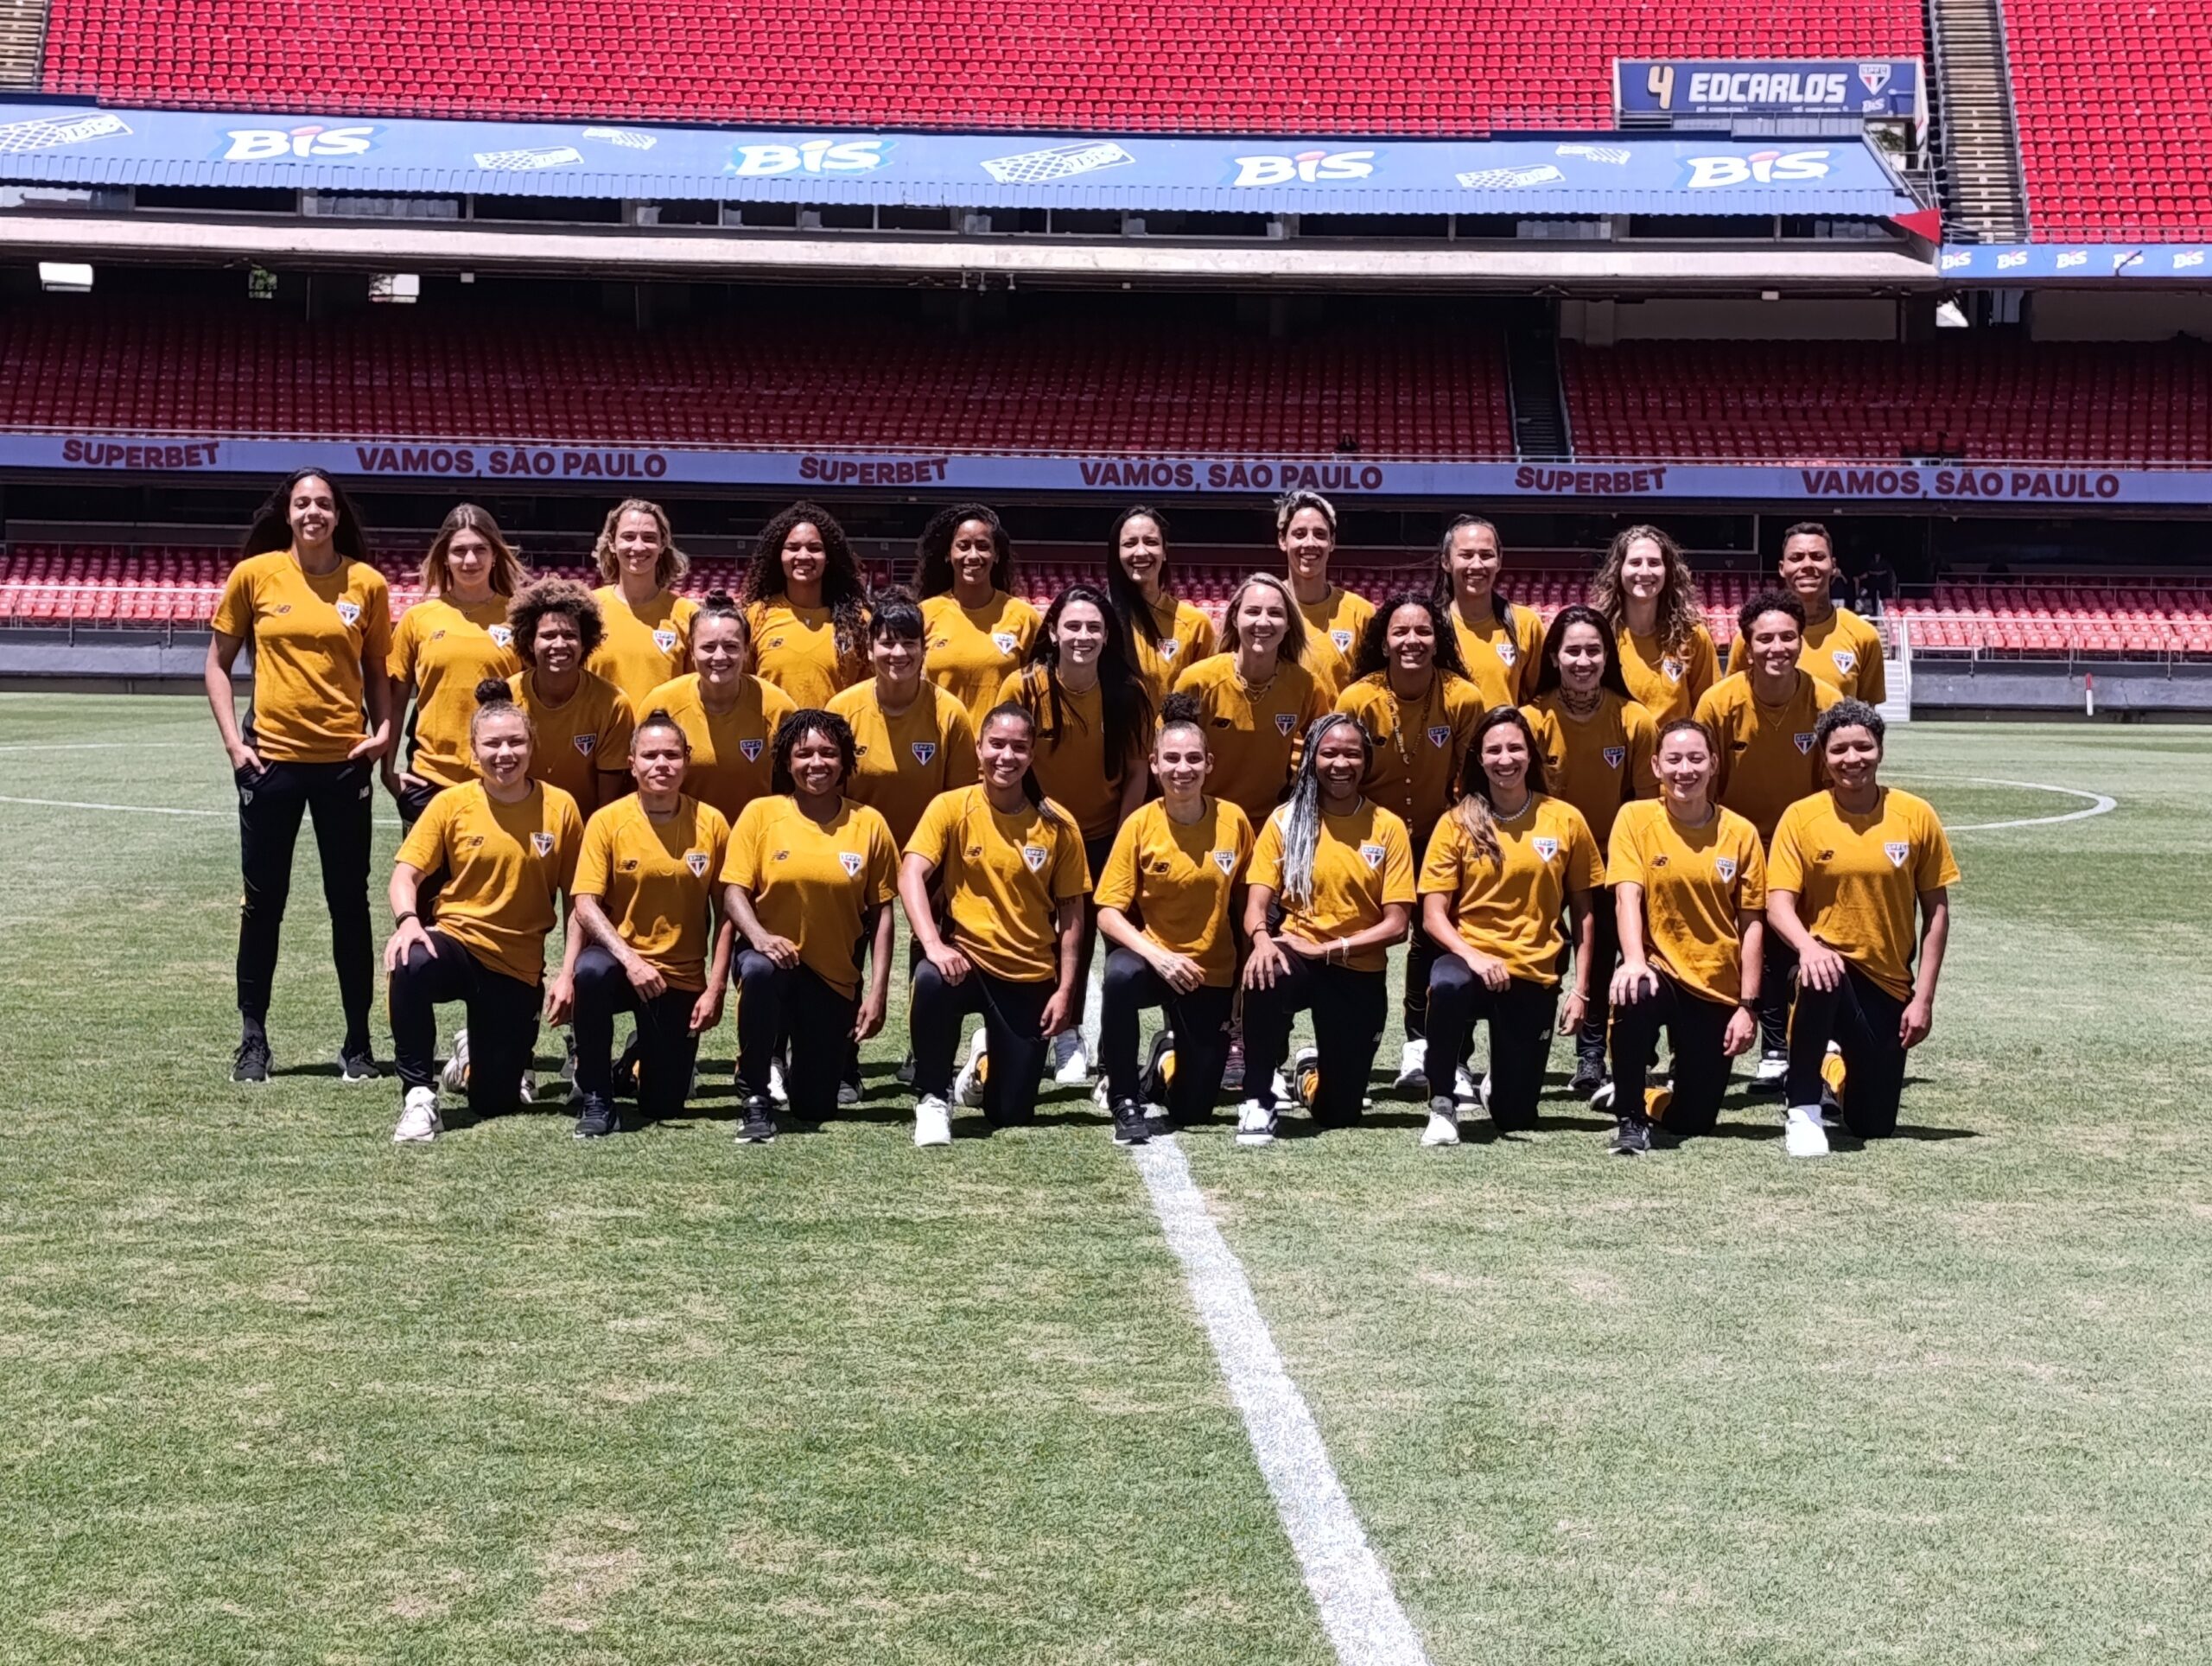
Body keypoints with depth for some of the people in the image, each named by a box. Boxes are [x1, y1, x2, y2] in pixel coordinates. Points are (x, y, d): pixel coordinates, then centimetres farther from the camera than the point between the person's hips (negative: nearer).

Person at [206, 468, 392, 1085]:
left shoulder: (367, 584, 1)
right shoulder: (254, 574, -1)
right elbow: (218, 662, 6)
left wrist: (383, 729, -7)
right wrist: (232, 740, -4)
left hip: (344, 759, 0)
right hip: (272, 757, 0)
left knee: (350, 902, 6)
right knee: (263, 901, 7)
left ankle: (358, 1040, 16)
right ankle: (253, 1039, 18)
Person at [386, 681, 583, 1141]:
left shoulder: (560, 808, -3)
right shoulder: (452, 803, -3)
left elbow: (577, 901, 2)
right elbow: (405, 874, -5)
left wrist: (567, 974, -6)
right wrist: (407, 921, -27)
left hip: (519, 966, 1)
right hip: (458, 943, -1)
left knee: (494, 1101, 1)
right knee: (409, 964, -39)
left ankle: (473, 1056, 40)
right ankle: (419, 1096, -24)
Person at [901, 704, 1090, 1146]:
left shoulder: (1058, 825, -3)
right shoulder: (951, 807, -7)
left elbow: (1070, 911, 2)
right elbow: (911, 874, -17)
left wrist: (1065, 990, -3)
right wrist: (933, 945, -33)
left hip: (1030, 976, 1)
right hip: (966, 958, -1)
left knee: (1011, 1113, 1)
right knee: (931, 980, -39)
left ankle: (989, 1055, 38)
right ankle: (933, 1098, -15)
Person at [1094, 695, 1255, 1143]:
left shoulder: (1234, 820, -7)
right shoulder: (1140, 825, -12)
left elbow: (1245, 902, 4)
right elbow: (1108, 913, -12)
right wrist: (1157, 955, -27)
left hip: (1212, 974, 2)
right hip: (1152, 957, -2)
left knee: (1191, 1110, 1)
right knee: (1120, 974, -39)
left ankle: (1174, 1058, 38)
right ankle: (1126, 1104, -22)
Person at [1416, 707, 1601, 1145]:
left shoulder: (1565, 820, 1)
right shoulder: (1457, 823, -2)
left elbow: (1582, 913, 8)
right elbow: (1433, 916, -3)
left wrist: (1580, 990, 1)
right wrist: (1472, 956, -21)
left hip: (1533, 975, 1)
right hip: (1470, 959, -1)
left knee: (1516, 1116, 1)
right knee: (1448, 984, -40)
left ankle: (1496, 1088, 40)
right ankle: (1442, 1106, -19)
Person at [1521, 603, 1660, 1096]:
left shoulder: (1636, 722, -14)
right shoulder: (1532, 720, -16)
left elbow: (1648, 803, -5)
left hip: (1611, 857, 1)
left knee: (1603, 957, 4)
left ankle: (1591, 1057, 16)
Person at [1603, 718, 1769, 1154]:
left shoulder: (1740, 833, -1)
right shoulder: (1636, 817, -4)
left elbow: (1752, 923, 1)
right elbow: (1627, 897, -13)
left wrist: (1748, 1006, -4)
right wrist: (1634, 961, -31)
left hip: (1718, 987, 2)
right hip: (1661, 970, -2)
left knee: (1692, 1121, 1)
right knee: (1635, 995, -39)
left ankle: (1646, 1101, 39)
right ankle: (1629, 1116, -17)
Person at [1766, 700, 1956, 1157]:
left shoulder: (1916, 816, -3)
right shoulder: (1801, 817, -6)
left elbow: (1936, 911, 2)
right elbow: (1778, 905, -11)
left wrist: (1923, 998, -3)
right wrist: (1808, 946, -34)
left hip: (1889, 983, 2)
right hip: (1830, 964, -2)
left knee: (1874, 1125, 1)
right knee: (1822, 977, -41)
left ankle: (1848, 1069, 38)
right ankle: (1802, 1112, -23)